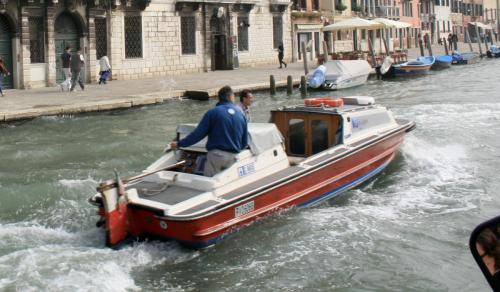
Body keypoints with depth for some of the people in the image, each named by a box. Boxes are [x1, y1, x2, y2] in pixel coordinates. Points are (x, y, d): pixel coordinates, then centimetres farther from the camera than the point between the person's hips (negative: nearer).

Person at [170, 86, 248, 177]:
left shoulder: (213, 112, -3)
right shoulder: (241, 115, 8)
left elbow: (198, 134, -5)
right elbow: (245, 143, 13)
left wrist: (179, 144, 5)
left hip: (216, 154, -4)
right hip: (233, 157, 4)